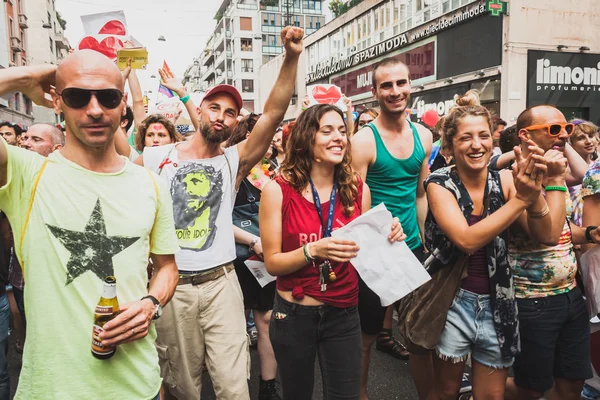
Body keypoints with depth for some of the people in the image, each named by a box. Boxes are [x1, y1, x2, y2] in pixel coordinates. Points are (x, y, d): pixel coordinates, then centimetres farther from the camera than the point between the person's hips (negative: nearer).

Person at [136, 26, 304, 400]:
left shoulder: (234, 162, 1)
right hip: (172, 285, 0)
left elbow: (273, 114, -11)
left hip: (221, 283, 0)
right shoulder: (155, 158, 1)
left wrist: (291, 57, -20)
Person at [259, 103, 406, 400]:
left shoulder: (357, 189, -3)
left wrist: (385, 239, -11)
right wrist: (313, 250, -27)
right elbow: (272, 263, -10)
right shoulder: (278, 190, -12)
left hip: (344, 315, 2)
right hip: (293, 315, -1)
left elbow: (363, 251, 9)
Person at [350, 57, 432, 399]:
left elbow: (421, 193, 12)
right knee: (366, 335, 12)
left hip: (413, 248, 5)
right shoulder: (364, 140, -13)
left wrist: (426, 241, 12)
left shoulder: (424, 136, 4)